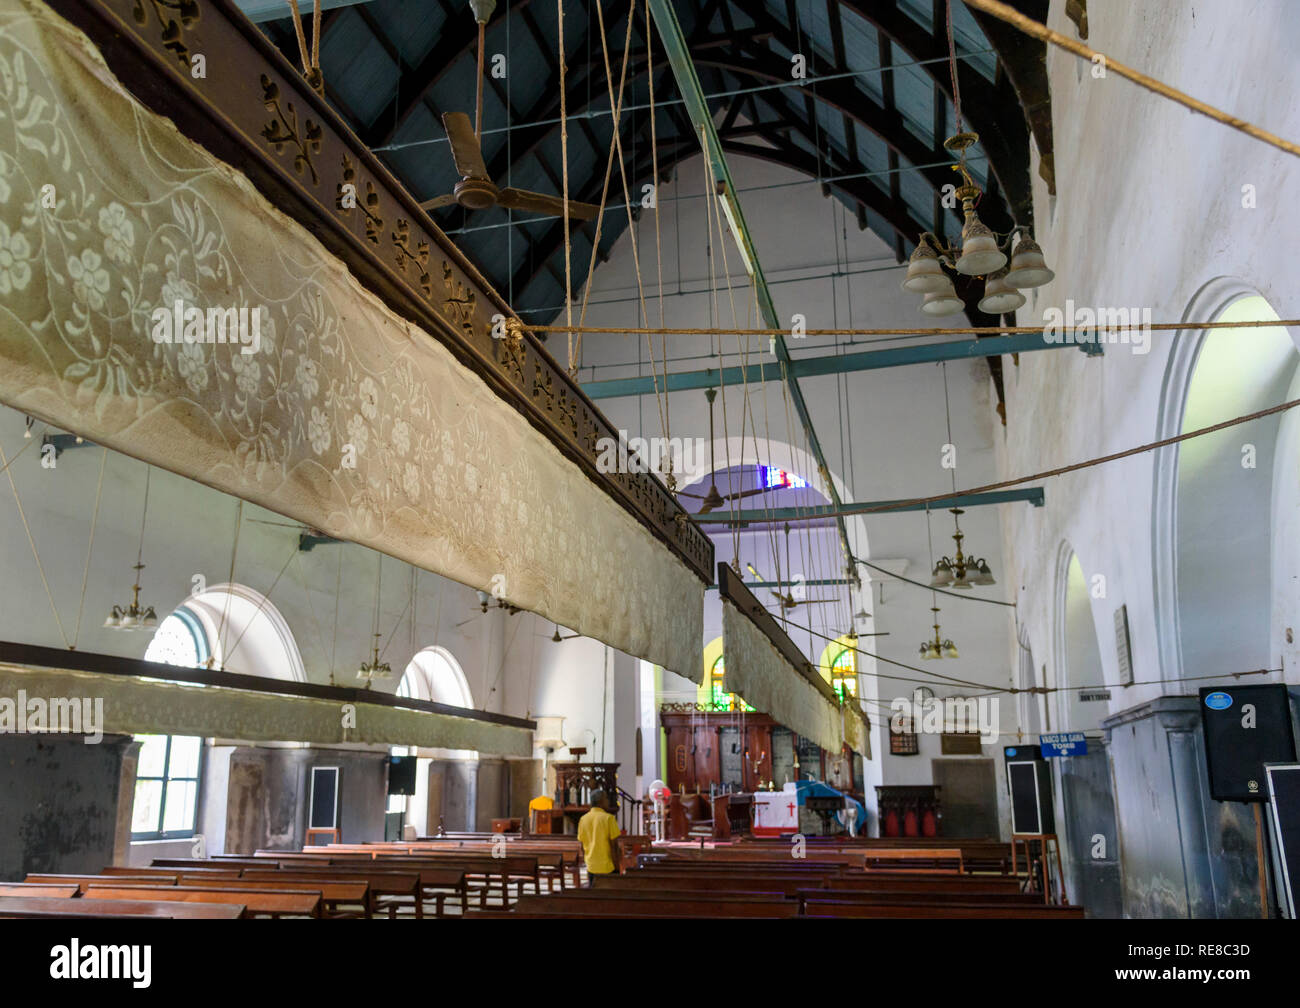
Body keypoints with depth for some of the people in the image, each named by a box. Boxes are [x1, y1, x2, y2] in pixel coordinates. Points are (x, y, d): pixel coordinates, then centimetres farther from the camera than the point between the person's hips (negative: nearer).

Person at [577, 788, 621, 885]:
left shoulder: (583, 819, 3)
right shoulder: (608, 818, -12)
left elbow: (582, 846, 9)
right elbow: (613, 844, -12)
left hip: (591, 867, 5)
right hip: (607, 868, -5)